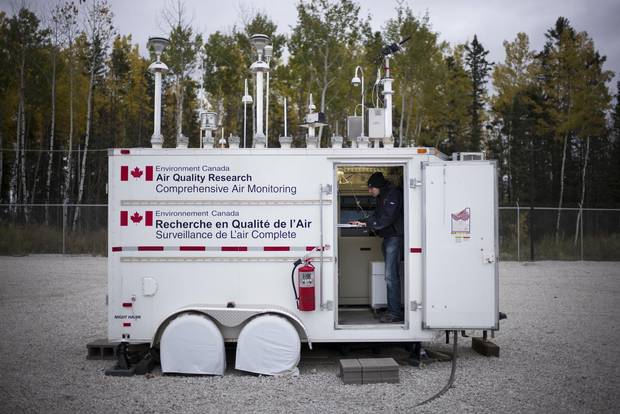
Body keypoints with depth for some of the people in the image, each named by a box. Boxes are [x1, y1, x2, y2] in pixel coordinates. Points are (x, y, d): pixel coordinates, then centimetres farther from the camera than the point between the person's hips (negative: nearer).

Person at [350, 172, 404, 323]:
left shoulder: (393, 194, -11)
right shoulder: (382, 197, 19)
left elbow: (387, 218, -19)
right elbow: (377, 216, 22)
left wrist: (367, 223, -15)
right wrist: (362, 222, 8)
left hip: (394, 237, -10)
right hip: (387, 238, 10)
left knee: (391, 275, -12)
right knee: (391, 275, 10)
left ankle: (395, 313, -10)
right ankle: (392, 310, 14)